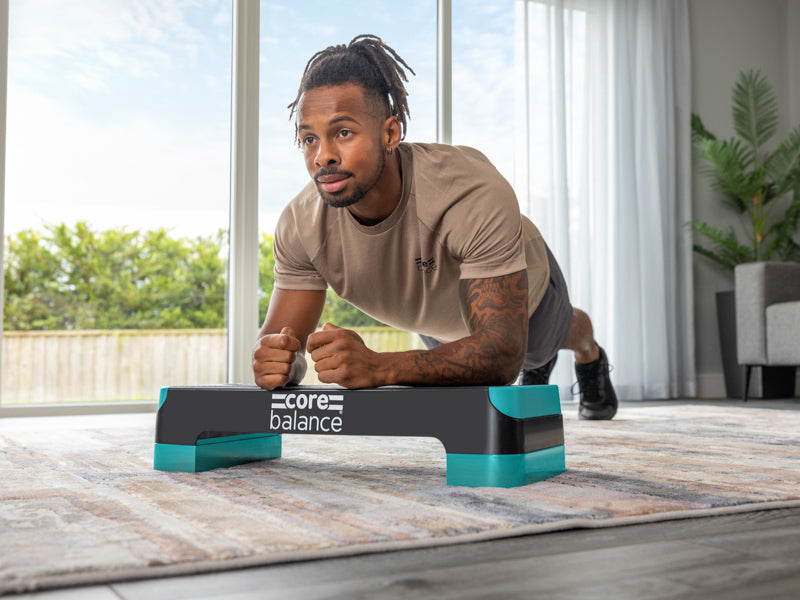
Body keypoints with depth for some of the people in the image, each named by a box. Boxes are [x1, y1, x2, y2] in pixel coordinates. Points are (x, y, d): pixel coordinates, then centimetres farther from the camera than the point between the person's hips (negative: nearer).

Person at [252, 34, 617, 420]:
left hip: (521, 288, -3)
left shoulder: (475, 196, -50)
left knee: (546, 341, 34)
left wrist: (376, 367, -69)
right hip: (434, 320, 3)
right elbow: (283, 333, -29)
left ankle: (591, 358, 73)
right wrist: (276, 360, -56)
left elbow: (502, 352, -54)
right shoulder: (300, 226, -37)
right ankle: (537, 368, 73)